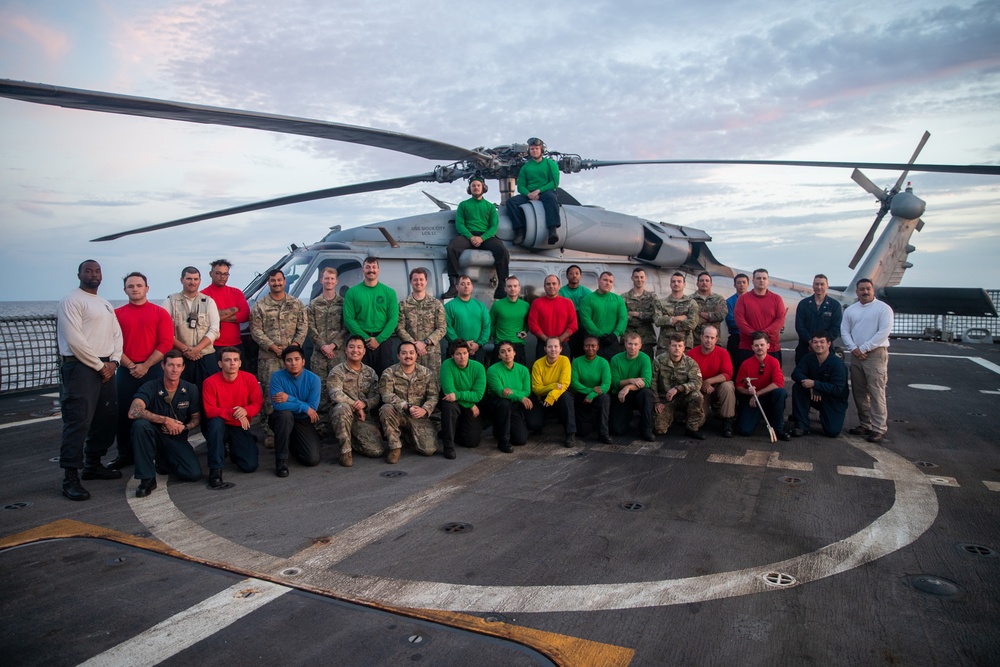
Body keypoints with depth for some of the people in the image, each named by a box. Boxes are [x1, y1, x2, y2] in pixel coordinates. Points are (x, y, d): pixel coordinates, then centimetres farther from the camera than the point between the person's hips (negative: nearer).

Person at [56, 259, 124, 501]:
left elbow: (117, 334, 16)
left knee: (107, 418, 12)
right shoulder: (71, 301, -6)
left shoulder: (106, 304, 19)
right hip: (81, 367, -8)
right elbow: (74, 340, -15)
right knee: (78, 421, -10)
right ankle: (70, 477, -7)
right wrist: (99, 365, -13)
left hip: (106, 367, 8)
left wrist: (113, 361, 0)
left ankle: (93, 464, 25)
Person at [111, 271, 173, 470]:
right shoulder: (117, 314, 8)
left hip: (153, 370, -1)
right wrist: (130, 366, -9)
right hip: (126, 371, 2)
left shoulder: (160, 313, 4)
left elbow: (166, 343, -4)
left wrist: (145, 366, -10)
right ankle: (124, 455, 17)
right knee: (124, 414, 5)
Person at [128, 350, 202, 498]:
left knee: (194, 474, -20)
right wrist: (166, 420, -27)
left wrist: (184, 427, -14)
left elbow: (196, 418, 8)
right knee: (140, 424, -37)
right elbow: (133, 412, -29)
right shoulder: (150, 387, -12)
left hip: (177, 438, 2)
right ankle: (147, 478, -25)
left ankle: (161, 461, 15)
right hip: (154, 436, -2)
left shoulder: (191, 390, -2)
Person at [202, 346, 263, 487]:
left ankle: (233, 449, 23)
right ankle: (215, 470, -27)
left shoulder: (249, 378, -7)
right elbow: (209, 411, -18)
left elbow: (258, 403, -6)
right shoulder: (210, 382, -14)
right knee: (216, 422, -39)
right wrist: (232, 413, -30)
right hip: (219, 427, -2)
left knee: (251, 466, -14)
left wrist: (245, 411, -28)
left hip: (240, 428, 2)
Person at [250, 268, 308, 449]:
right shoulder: (260, 306, 4)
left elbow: (303, 326, 6)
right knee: (270, 393, -4)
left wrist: (295, 344, -8)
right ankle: (269, 432, 2)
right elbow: (255, 330, -1)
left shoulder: (296, 304, 10)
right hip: (268, 357, -2)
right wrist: (272, 346, -11)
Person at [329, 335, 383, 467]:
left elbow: (376, 397, 4)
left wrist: (364, 404, -17)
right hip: (343, 415, -3)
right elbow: (336, 395, -17)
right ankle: (345, 450, -22)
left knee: (377, 451, -15)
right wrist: (355, 406, -17)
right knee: (343, 407, -40)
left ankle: (351, 440, 18)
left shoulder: (371, 373, 11)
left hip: (365, 417, 3)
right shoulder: (337, 371, -2)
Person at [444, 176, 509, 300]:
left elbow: (494, 226, 7)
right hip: (467, 235, 0)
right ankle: (454, 286, -35)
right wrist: (471, 237, -14)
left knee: (502, 251, -30)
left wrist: (482, 238, -13)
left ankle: (501, 287, -28)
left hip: (486, 236, 1)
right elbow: (459, 224, 5)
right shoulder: (463, 205, 17)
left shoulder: (490, 206, 18)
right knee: (452, 247, -33)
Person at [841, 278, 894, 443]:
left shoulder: (883, 308, -3)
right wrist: (853, 348, -7)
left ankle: (879, 428, -6)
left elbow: (884, 331, -11)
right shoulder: (850, 310, 13)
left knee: (876, 392, -10)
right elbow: (844, 331, 9)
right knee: (859, 392, 10)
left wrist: (864, 348, -13)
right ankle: (865, 424, 20)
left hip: (875, 354, -6)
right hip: (856, 355, 6)